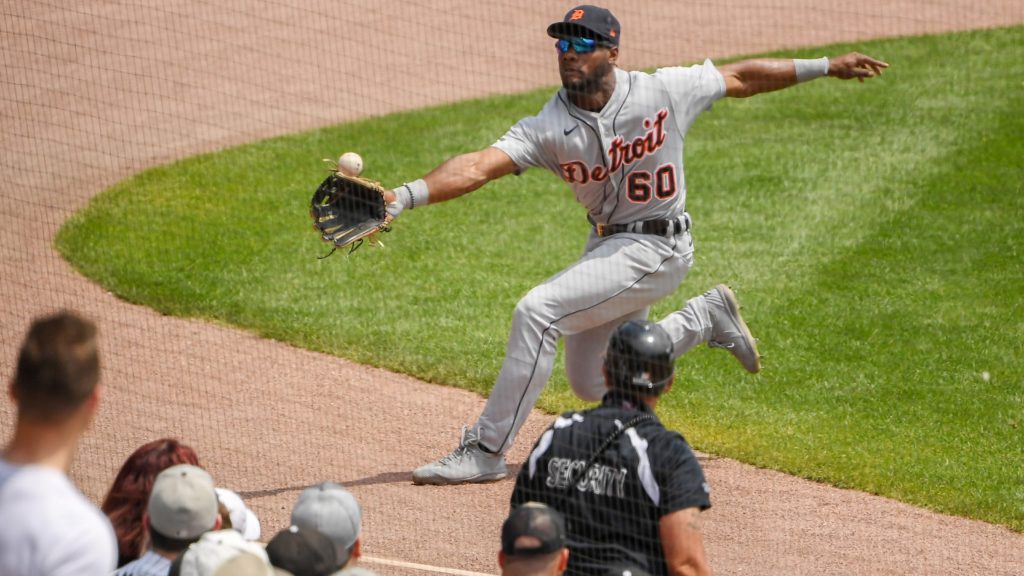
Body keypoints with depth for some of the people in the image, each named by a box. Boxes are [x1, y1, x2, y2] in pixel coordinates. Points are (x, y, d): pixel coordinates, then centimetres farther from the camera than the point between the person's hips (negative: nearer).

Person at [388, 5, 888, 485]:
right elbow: (477, 167, -24)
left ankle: (486, 451, -15)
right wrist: (404, 196, -42)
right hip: (607, 246, 6)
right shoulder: (548, 127, -12)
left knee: (537, 311, -23)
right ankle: (706, 318, 34)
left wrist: (825, 67, 5)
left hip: (656, 249, -6)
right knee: (591, 385, 15)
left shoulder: (664, 92, -15)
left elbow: (740, 78, 0)